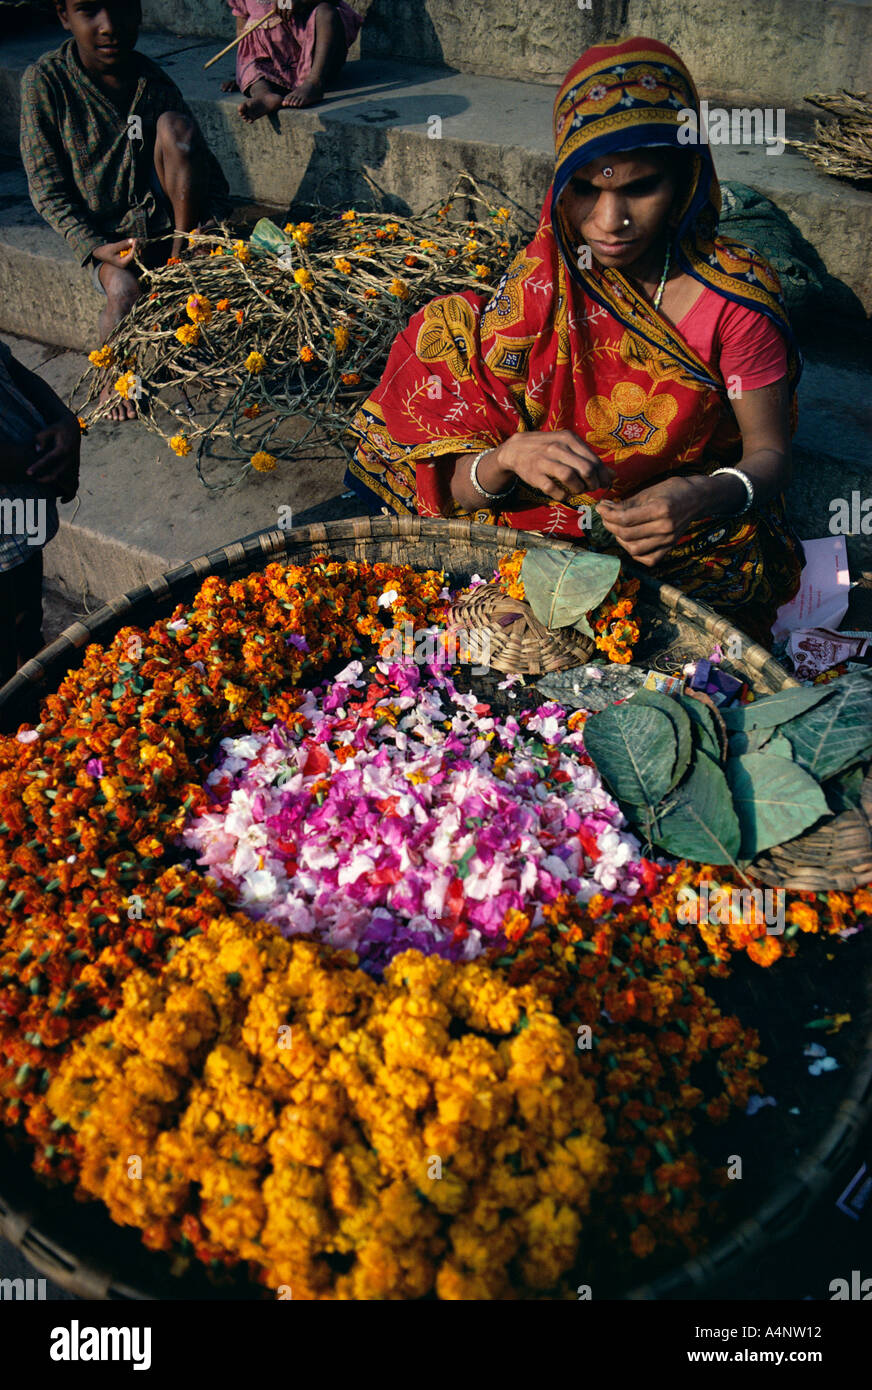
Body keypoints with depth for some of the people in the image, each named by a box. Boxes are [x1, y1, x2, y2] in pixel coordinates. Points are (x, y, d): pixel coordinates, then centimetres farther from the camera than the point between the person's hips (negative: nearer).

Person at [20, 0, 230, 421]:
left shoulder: (153, 82, -4)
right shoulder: (45, 81, -10)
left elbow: (209, 169, 3)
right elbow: (47, 189, -8)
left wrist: (208, 224, -17)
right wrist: (95, 247, -23)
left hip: (163, 213, 2)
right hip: (105, 229, -2)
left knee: (175, 123, -21)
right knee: (125, 288, -35)